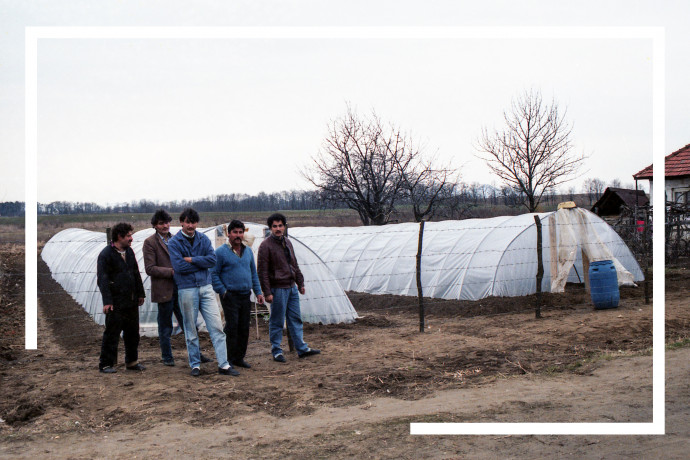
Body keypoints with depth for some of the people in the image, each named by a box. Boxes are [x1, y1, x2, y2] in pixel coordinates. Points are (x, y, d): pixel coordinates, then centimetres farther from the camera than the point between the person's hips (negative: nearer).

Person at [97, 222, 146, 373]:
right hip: (116, 303, -7)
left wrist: (140, 293, 17)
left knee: (132, 332, 13)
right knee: (112, 333, -1)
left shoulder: (129, 251, 12)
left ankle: (132, 361, 25)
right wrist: (107, 301, -19)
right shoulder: (106, 254, -11)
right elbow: (102, 279, -14)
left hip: (131, 301, 7)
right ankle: (105, 364, 10)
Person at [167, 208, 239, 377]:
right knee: (191, 330, 6)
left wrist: (191, 259, -11)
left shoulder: (203, 239, 8)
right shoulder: (174, 242, -3)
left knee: (216, 326, -2)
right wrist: (202, 264, -7)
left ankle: (223, 364, 0)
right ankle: (195, 365, 18)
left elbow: (212, 260, -4)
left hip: (206, 287, 3)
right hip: (186, 289, -3)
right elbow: (178, 266, -15)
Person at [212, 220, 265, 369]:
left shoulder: (248, 251, 14)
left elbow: (253, 273, 19)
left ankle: (239, 357, 18)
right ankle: (229, 359, 2)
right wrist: (223, 291, -11)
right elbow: (214, 274, -4)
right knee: (232, 327, -7)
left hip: (246, 296, 6)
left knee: (244, 328, 8)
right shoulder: (221, 252, -5)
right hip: (230, 296, -6)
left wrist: (258, 292, 13)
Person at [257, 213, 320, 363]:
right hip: (278, 289, -7)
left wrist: (300, 283, 20)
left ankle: (302, 348, 19)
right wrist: (267, 292, -17)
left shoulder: (287, 242, 13)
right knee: (277, 322, 0)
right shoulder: (266, 245, -11)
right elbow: (262, 271, -13)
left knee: (296, 319, 11)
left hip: (292, 287, 7)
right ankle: (276, 351, 11)